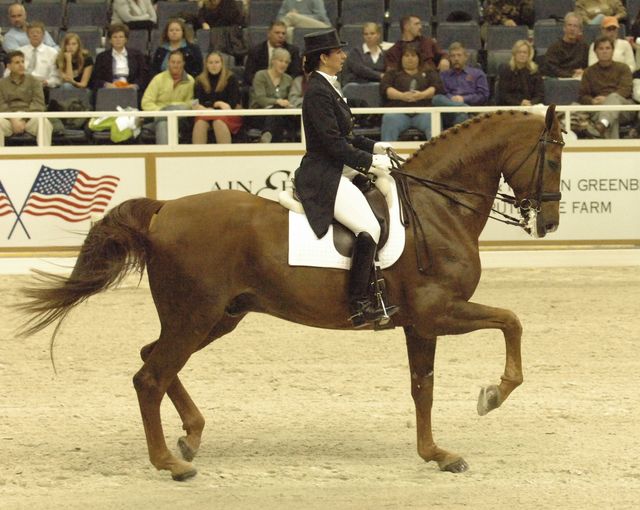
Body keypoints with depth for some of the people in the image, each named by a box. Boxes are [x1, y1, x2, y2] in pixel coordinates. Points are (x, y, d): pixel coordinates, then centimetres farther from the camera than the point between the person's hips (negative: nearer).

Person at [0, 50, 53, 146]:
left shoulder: (34, 81, 15)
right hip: (9, 119, 0)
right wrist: (13, 120, -18)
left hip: (29, 118, 0)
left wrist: (24, 120, -11)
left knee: (45, 123, -33)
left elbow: (38, 104, 4)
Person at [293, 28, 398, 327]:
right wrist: (369, 161, -14)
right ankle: (359, 305, -26)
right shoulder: (318, 93, -16)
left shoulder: (326, 88, 16)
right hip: (324, 178, -11)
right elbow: (333, 143, -20)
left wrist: (373, 147, 14)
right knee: (369, 228, -25)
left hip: (336, 174, 11)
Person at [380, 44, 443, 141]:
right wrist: (401, 96, -12)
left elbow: (438, 87, 10)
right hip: (398, 110, 0)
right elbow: (384, 88, 8)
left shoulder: (429, 72, 28)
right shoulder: (392, 73, 27)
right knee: (390, 120, -34)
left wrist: (422, 95, -11)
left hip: (423, 111, 0)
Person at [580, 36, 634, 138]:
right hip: (600, 109, 1)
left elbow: (625, 90, 0)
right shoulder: (589, 72, 22)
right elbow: (583, 96, 16)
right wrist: (592, 101, -10)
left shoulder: (623, 68, 17)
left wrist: (606, 99, -18)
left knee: (614, 97, -39)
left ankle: (601, 125, -70)